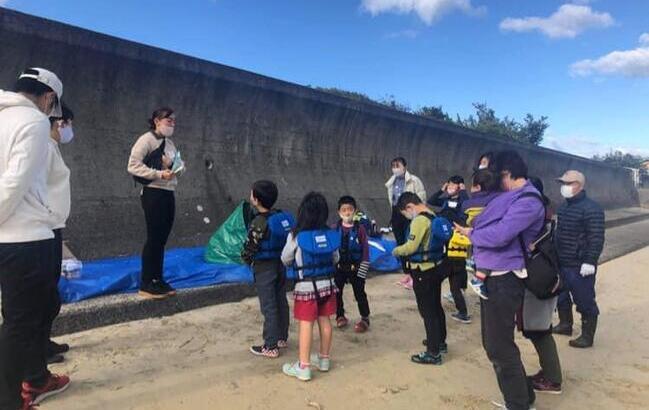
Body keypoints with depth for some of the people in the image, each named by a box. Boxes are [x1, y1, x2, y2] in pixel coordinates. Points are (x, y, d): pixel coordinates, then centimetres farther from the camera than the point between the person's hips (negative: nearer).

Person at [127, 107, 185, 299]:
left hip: (168, 194, 8)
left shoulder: (169, 143, 17)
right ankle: (146, 285, 6)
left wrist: (176, 167, -2)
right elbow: (133, 165, -14)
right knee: (154, 238, -4)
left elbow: (180, 165, 21)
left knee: (162, 239, 11)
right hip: (153, 194, -8)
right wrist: (159, 174, -20)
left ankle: (158, 280, 21)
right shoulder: (146, 139, -7)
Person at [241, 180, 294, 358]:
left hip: (264, 268, -7)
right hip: (281, 264, 7)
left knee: (268, 306, 2)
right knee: (281, 301, 17)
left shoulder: (258, 223, -22)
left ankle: (270, 347, 12)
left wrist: (248, 260, 3)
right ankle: (282, 338, 32)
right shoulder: (284, 216, -2)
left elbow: (248, 251, -17)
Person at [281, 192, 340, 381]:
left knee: (306, 324, 1)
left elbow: (285, 260, -3)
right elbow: (336, 259, 9)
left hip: (306, 286, -4)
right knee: (325, 320, 14)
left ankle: (303, 367, 8)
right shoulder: (331, 234, -4)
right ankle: (324, 359, 29)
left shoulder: (296, 235, -16)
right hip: (327, 283, 5)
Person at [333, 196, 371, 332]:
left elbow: (365, 251, -7)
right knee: (336, 292, 12)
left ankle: (365, 318, 22)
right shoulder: (335, 229, -6)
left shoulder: (360, 229, -10)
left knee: (359, 293, 7)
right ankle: (340, 316, 31)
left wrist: (362, 271, -10)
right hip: (338, 267, 2)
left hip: (355, 267, -2)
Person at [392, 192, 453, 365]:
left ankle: (433, 353, 5)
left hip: (424, 272, -9)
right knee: (436, 307, 21)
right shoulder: (434, 217, 7)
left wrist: (396, 251, -4)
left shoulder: (419, 220, -20)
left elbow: (411, 247, -22)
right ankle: (440, 342, 35)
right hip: (437, 267, 9)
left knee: (427, 311, -2)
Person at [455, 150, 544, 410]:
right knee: (494, 344, 20)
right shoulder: (512, 197, 16)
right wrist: (472, 231, -2)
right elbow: (491, 226, 16)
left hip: (504, 280, -10)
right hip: (493, 278, 10)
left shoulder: (528, 201, -16)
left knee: (499, 348, -2)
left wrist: (471, 233, -9)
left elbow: (499, 235, -25)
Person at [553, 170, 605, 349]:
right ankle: (565, 325, 37)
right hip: (561, 263, 9)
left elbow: (596, 238, -19)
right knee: (561, 297, 19)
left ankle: (587, 336, 14)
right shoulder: (564, 207, 12)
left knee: (585, 302, 2)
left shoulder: (591, 208, -15)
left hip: (580, 265, -9)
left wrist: (590, 262, -23)